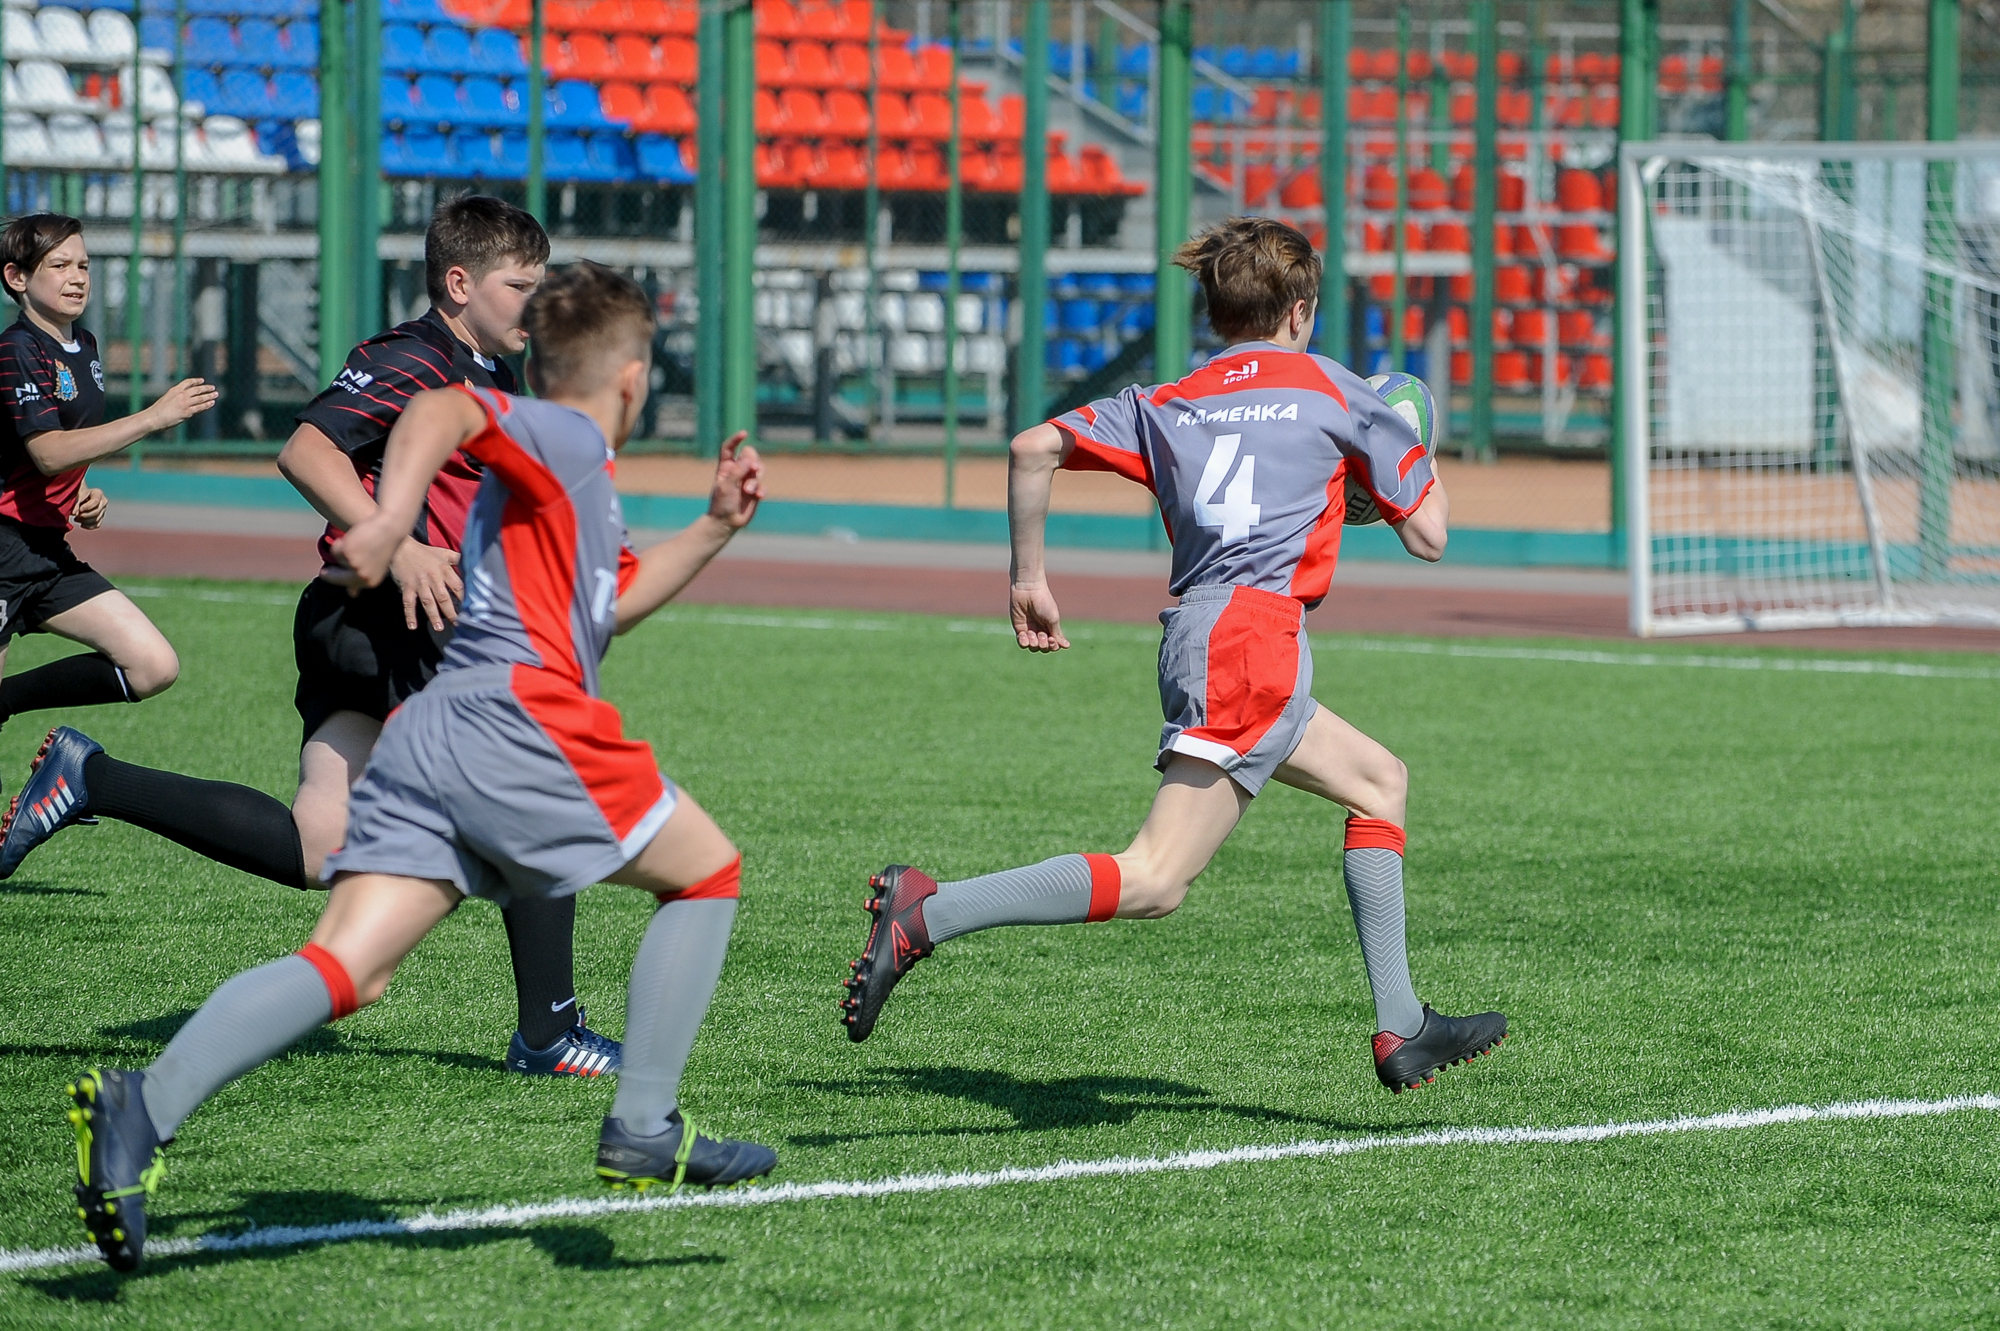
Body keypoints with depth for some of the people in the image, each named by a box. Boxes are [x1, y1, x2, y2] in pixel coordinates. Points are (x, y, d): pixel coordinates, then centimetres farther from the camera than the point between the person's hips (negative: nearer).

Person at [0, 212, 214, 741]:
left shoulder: (84, 347, 13)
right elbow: (47, 452, -26)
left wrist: (85, 496, 7)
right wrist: (153, 418, -30)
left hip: (50, 551, 8)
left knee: (154, 667, -2)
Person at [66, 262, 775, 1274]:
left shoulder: (565, 473, 32)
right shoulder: (566, 442, 3)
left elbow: (609, 602, 46)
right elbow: (443, 410, -16)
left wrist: (714, 528, 39)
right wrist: (392, 521, -32)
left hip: (421, 737, 8)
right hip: (518, 722, -8)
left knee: (347, 968, -9)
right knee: (706, 872, 11)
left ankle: (146, 1106, -31)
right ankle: (644, 1134, 8)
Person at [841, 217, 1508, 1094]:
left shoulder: (1164, 404, 19)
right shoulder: (1332, 391, 8)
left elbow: (1034, 449, 6)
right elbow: (1428, 537, 10)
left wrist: (1028, 581, 13)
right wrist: (1415, 454, 30)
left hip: (1193, 632, 7)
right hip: (1251, 636, -7)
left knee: (1379, 783, 24)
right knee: (1154, 881, -17)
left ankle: (1401, 1031, 21)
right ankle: (927, 913, -29)